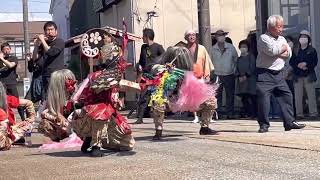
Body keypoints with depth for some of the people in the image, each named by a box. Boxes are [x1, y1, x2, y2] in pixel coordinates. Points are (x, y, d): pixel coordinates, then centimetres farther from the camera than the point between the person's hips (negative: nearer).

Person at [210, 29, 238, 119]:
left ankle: (229, 113, 10)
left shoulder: (231, 47, 3)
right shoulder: (213, 49, 4)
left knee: (230, 95, 3)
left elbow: (236, 60, 9)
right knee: (217, 95, -1)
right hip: (217, 75, 0)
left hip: (229, 75, 0)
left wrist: (234, 70, 4)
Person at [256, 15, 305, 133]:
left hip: (279, 74, 7)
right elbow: (272, 50, -23)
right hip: (265, 74, -7)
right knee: (263, 98, -9)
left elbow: (289, 54, 7)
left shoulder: (282, 39, 16)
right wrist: (283, 48, -4)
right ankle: (264, 125, 0)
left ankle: (290, 122, 14)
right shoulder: (264, 38, -8)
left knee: (286, 96, 6)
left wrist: (278, 52, -11)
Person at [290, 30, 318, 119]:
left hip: (309, 75, -2)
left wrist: (306, 64, -15)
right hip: (298, 76, 2)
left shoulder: (312, 50, 7)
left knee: (311, 95, -5)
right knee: (298, 96, 0)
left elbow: (315, 62, 0)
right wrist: (298, 65, -10)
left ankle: (313, 113, -2)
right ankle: (299, 113, 5)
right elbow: (291, 62, 8)